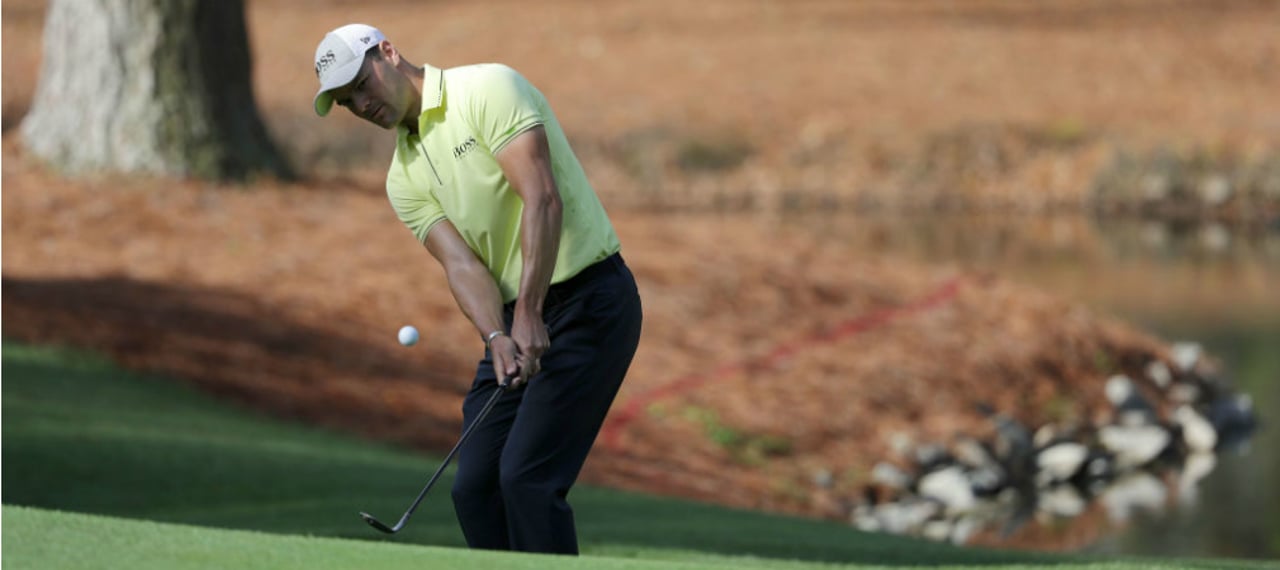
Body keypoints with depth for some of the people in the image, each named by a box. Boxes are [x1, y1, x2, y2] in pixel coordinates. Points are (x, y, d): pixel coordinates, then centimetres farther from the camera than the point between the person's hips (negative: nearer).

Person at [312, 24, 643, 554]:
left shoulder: (488, 89, -12)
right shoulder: (405, 178, 10)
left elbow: (542, 199, -22)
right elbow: (461, 263, -3)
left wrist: (530, 313, -30)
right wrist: (497, 338, -24)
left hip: (589, 301, -8)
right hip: (517, 318, 8)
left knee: (527, 478, -16)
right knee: (475, 486, 3)